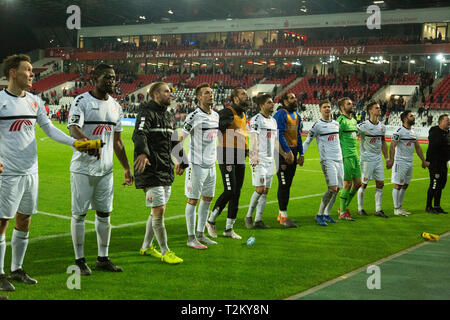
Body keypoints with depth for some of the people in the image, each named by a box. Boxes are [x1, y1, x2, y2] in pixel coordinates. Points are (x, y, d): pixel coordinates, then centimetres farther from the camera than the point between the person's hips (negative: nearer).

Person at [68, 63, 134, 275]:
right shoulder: (82, 101, -8)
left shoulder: (115, 106, 12)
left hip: (106, 169, 6)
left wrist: (126, 168, 18)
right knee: (79, 213, 1)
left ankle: (103, 259, 21)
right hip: (82, 168, -6)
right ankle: (79, 260, 12)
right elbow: (74, 129, -23)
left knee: (105, 214, 10)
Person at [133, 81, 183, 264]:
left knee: (158, 211, 13)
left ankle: (146, 247, 26)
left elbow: (174, 140, 31)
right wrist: (142, 152, -48)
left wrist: (182, 159, 36)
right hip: (151, 170, -9)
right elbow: (139, 134, -29)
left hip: (166, 171, 9)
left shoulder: (168, 116, 18)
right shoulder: (147, 113, -10)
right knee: (159, 210, -7)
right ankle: (165, 252, 2)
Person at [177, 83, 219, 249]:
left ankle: (201, 235, 22)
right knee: (193, 200, -1)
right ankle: (191, 238, 6)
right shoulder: (193, 117, -12)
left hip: (211, 165, 8)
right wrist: (180, 162, -11)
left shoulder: (216, 115, 10)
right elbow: (180, 139, -8)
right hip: (197, 165, -7)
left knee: (207, 199, 12)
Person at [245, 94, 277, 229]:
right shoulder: (255, 120, -9)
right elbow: (254, 139, -21)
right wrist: (255, 155, -33)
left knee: (265, 191, 6)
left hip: (270, 160, 8)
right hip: (258, 160, -8)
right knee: (260, 189, -12)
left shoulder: (273, 121, 16)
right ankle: (249, 216, 6)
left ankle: (258, 220, 12)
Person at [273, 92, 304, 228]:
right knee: (284, 185, -7)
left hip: (293, 152, 8)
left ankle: (281, 214, 20)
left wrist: (301, 153, 16)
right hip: (283, 153, -8)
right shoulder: (280, 114, -11)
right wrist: (288, 151, -24)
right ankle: (283, 216, -2)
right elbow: (279, 134, -19)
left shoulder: (296, 115, 17)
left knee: (288, 184, 11)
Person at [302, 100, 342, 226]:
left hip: (339, 159, 7)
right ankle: (319, 215, -6)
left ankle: (326, 214, 15)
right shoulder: (317, 125, -3)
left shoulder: (336, 123, 16)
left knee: (337, 189, 5)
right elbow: (307, 141, 0)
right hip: (327, 160, -7)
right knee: (332, 188, -16)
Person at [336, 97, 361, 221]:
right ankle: (342, 212, 8)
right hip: (346, 156, -8)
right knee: (348, 184, -4)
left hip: (355, 155, 8)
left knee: (357, 183, 8)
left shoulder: (354, 121, 16)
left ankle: (345, 206, 24)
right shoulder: (341, 121, -11)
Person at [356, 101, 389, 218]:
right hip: (367, 159, -6)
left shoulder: (382, 127, 9)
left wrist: (387, 158, 19)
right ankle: (360, 208, 15)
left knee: (380, 183, 3)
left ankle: (378, 210, 10)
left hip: (378, 159, 6)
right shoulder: (363, 126, -13)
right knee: (363, 184, 1)